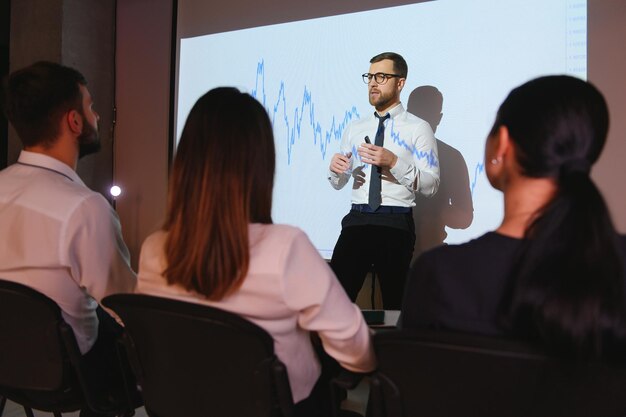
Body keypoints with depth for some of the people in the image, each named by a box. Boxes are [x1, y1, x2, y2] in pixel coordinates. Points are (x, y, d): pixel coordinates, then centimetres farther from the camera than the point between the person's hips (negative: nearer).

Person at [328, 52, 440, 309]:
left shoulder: (418, 129, 0)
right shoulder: (355, 129, 14)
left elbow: (431, 185, -8)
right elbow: (339, 183, 17)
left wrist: (394, 162, -20)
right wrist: (335, 169, -6)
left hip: (396, 224, -3)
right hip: (357, 220, 4)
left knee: (395, 305, 8)